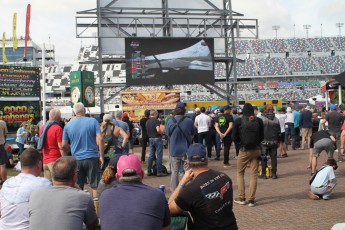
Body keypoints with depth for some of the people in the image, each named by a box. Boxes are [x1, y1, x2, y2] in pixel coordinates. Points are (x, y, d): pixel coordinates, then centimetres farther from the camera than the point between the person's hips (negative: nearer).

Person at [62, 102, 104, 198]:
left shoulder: (68, 125, 3)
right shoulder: (93, 121, -3)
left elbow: (64, 146, 5)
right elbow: (100, 139, -10)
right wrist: (101, 156, -4)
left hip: (76, 160, 2)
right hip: (92, 158, -2)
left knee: (78, 188, 9)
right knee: (95, 186, 6)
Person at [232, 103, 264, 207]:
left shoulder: (239, 121, -7)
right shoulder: (259, 121, -1)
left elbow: (234, 137, -4)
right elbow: (261, 137, 3)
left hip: (244, 150, -2)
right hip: (256, 150, 2)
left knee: (240, 173, 14)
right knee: (254, 175, 7)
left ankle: (241, 198, 12)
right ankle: (251, 199, 6)